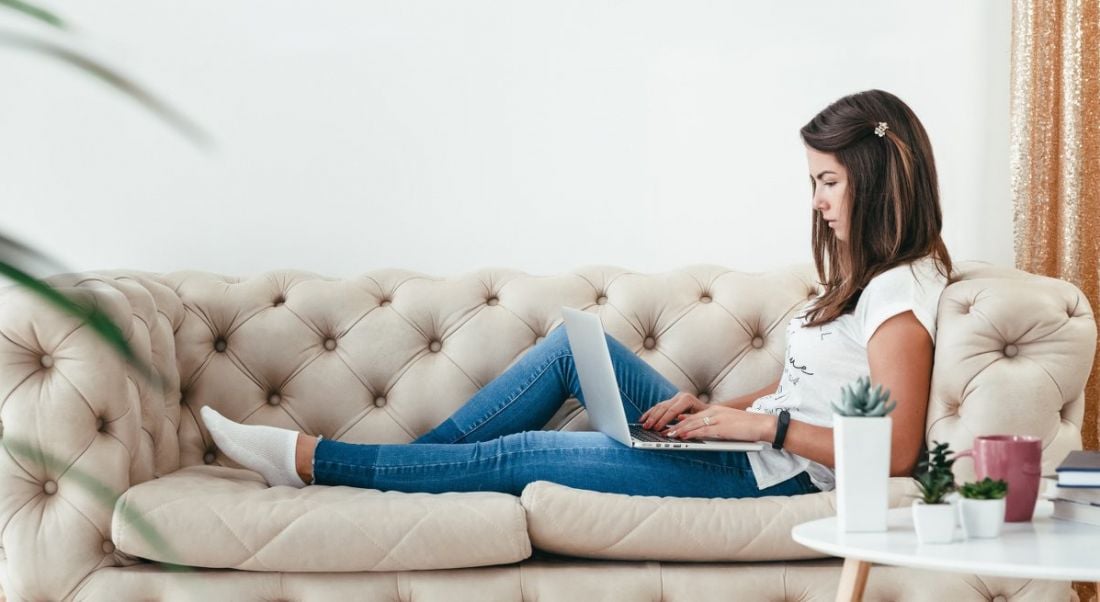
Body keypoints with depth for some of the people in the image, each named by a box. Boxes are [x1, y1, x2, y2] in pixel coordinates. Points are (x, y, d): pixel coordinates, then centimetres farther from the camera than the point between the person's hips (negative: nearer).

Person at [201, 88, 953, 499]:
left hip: (774, 472, -10)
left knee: (520, 454, -9)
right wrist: (715, 408, 2)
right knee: (576, 344, 4)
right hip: (746, 439, 10)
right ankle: (398, 468, 7)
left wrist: (768, 423, -24)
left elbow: (896, 452, -26)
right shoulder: (864, 274, 13)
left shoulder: (901, 295, -18)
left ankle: (311, 459, 1)